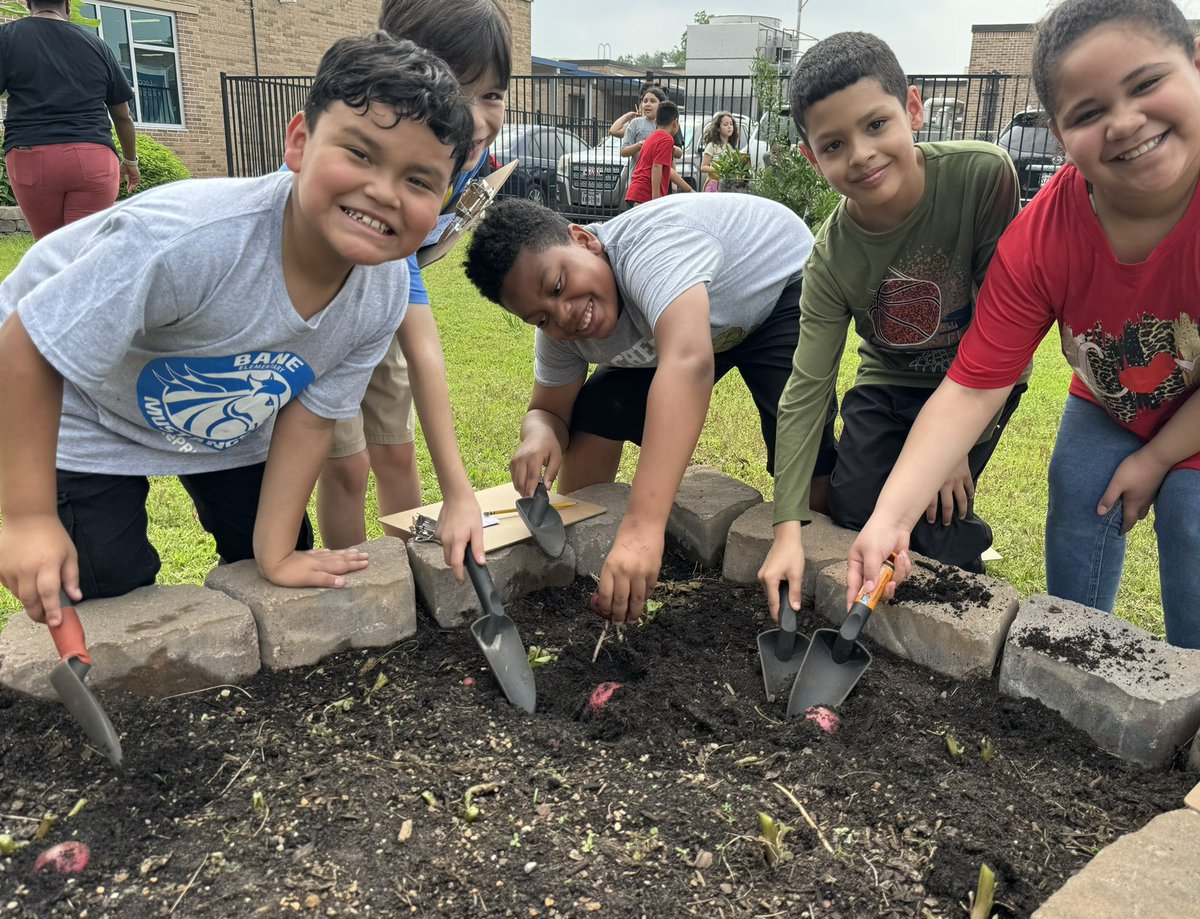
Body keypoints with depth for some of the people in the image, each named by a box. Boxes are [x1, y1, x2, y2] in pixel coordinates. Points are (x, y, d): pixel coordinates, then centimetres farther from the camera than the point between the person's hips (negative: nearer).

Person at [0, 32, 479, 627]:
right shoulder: (189, 237, -43)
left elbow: (310, 415, -12)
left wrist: (277, 554, -10)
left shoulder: (384, 292, -24)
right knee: (113, 593, -9)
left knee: (289, 568, 9)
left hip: (228, 418, 5)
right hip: (74, 414, -4)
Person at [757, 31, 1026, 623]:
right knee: (850, 513, -5)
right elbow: (806, 391, -23)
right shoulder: (831, 261, -23)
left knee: (938, 526, -12)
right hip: (890, 384, 2)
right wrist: (787, 528, -29)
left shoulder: (983, 174, -29)